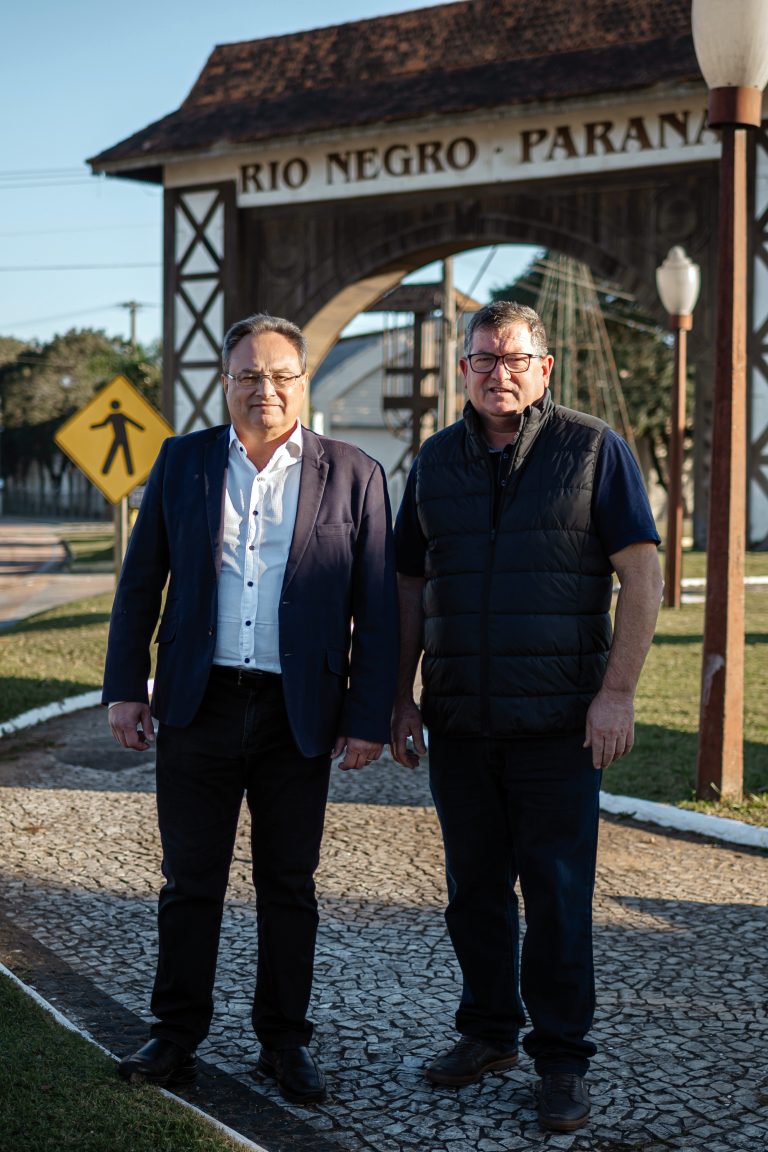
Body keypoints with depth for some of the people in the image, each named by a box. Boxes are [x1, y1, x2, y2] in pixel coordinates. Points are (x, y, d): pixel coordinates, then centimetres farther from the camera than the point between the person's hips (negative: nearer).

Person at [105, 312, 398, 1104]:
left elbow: (378, 609, 0)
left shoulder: (353, 476, 0)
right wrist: (126, 688, 2)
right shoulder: (182, 462, 5)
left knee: (289, 887, 10)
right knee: (189, 883, 9)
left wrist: (368, 719, -4)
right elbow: (140, 584, 8)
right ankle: (176, 1038, 22)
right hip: (198, 708, 1)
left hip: (298, 717, -1)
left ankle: (284, 1039, 24)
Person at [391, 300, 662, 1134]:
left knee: (557, 894, -1)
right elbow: (410, 587, 14)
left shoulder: (593, 449, -2)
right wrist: (401, 696, 8)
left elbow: (641, 575, -6)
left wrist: (617, 692, -12)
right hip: (459, 722, 4)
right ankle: (488, 1032, 27)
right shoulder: (437, 461, 10)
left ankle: (562, 1058, 12)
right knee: (474, 888, 11)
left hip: (557, 721, -4)